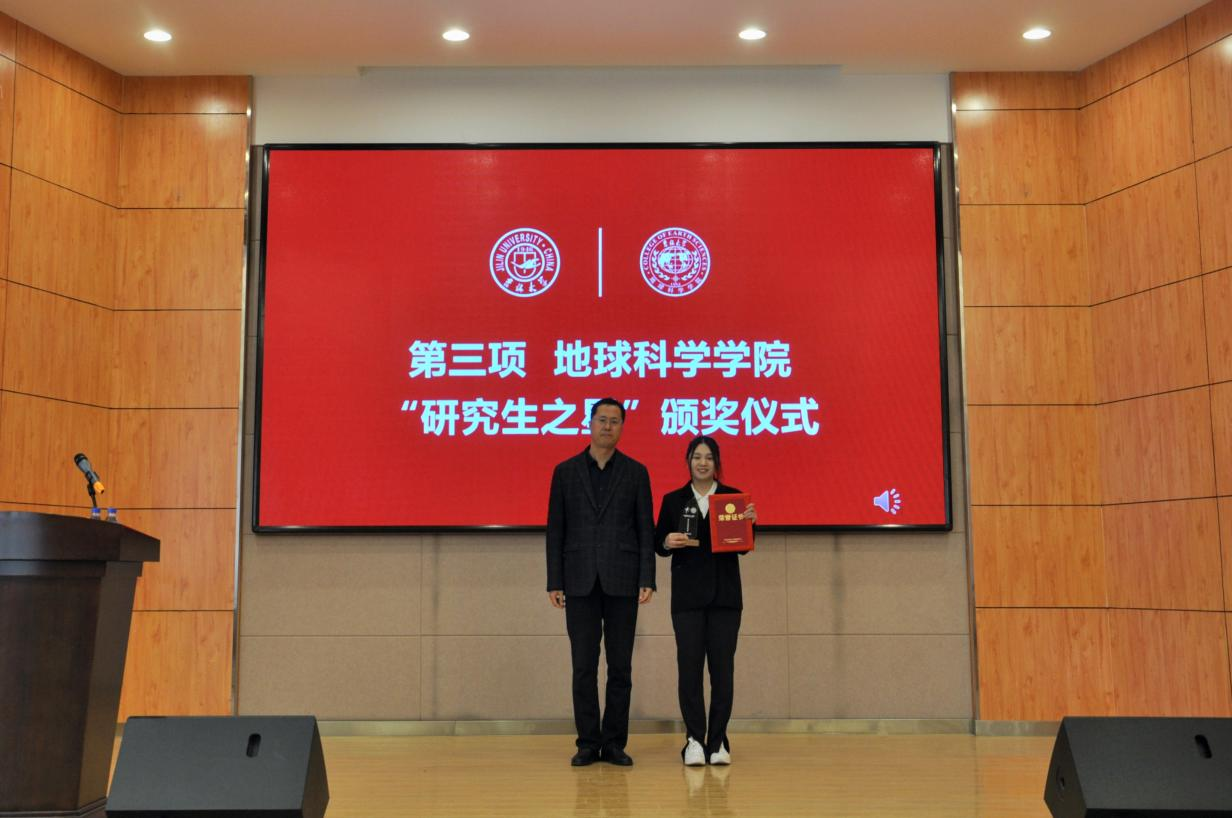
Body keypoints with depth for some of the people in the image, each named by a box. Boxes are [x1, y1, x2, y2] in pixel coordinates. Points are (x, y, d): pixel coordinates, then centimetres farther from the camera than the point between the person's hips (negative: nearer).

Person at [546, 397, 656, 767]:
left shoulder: (636, 472, 6)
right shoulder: (565, 471, 7)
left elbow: (646, 530, 3)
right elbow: (555, 530, 5)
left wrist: (647, 580, -7)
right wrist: (554, 582, -1)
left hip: (621, 581, 0)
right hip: (580, 582, 0)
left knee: (620, 666, 4)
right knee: (584, 666, 3)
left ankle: (614, 743, 12)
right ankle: (588, 743, 11)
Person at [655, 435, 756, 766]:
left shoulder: (734, 497, 5)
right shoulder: (673, 500, 6)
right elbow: (658, 544, 6)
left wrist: (748, 522, -14)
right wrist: (668, 542, -15)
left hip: (724, 594, 0)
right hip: (688, 594, 0)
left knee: (722, 667, 2)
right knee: (689, 666, -3)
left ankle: (718, 742, 11)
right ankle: (695, 740, 5)